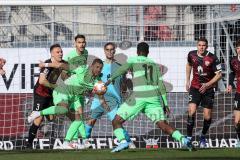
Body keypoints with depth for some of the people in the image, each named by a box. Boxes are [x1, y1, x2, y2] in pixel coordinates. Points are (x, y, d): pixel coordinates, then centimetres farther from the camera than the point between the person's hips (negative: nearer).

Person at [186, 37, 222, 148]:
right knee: (191, 111, -18)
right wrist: (187, 81, 17)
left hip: (208, 89, -1)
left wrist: (207, 85, -19)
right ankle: (189, 137, -12)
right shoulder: (192, 55, -4)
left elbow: (219, 74, -10)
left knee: (207, 117, 1)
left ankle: (203, 137, 26)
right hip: (195, 87, 1)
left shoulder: (212, 59, -14)